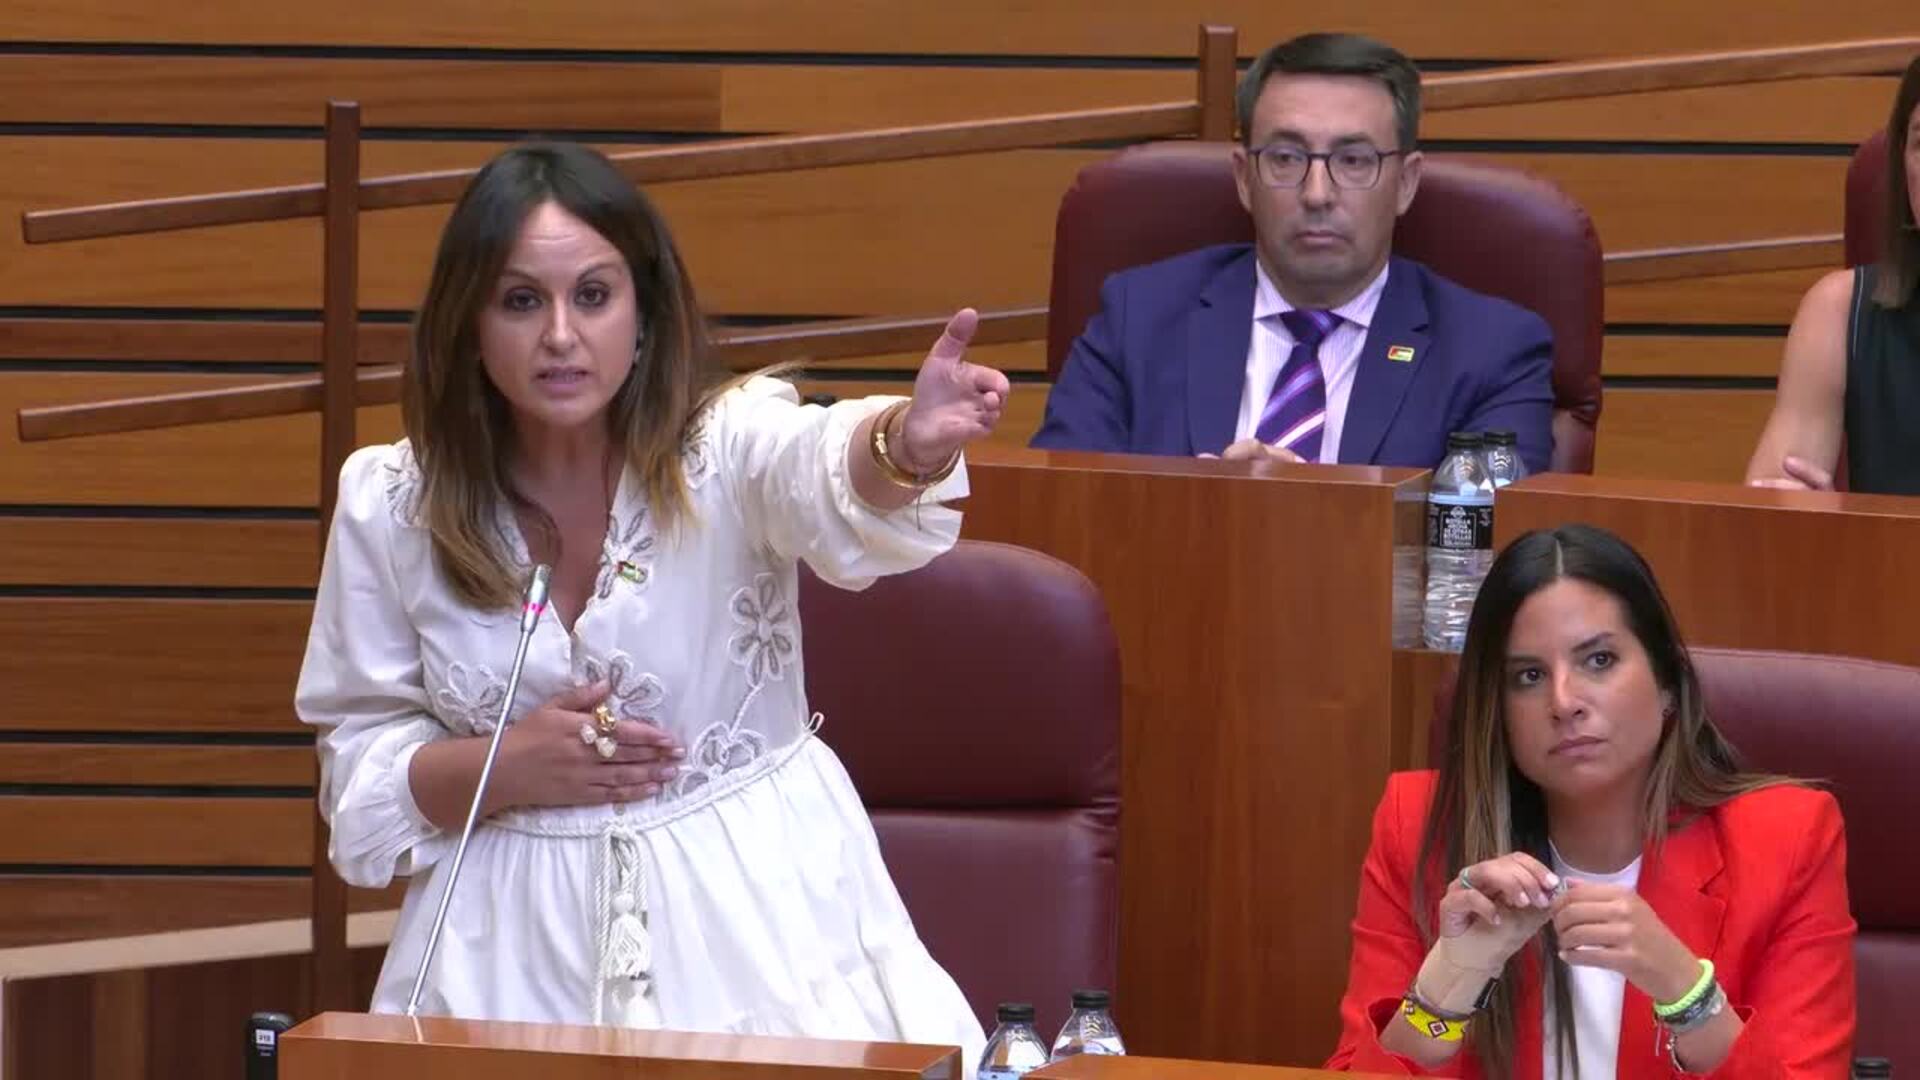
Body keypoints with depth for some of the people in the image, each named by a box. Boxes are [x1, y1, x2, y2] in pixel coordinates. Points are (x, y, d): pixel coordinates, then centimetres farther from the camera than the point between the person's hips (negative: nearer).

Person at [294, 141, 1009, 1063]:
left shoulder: (725, 449, -10)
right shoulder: (390, 509, -1)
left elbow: (829, 478, -35)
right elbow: (361, 766, 6)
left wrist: (908, 449, -59)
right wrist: (508, 768, -14)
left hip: (751, 915, -2)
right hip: (519, 947, 2)